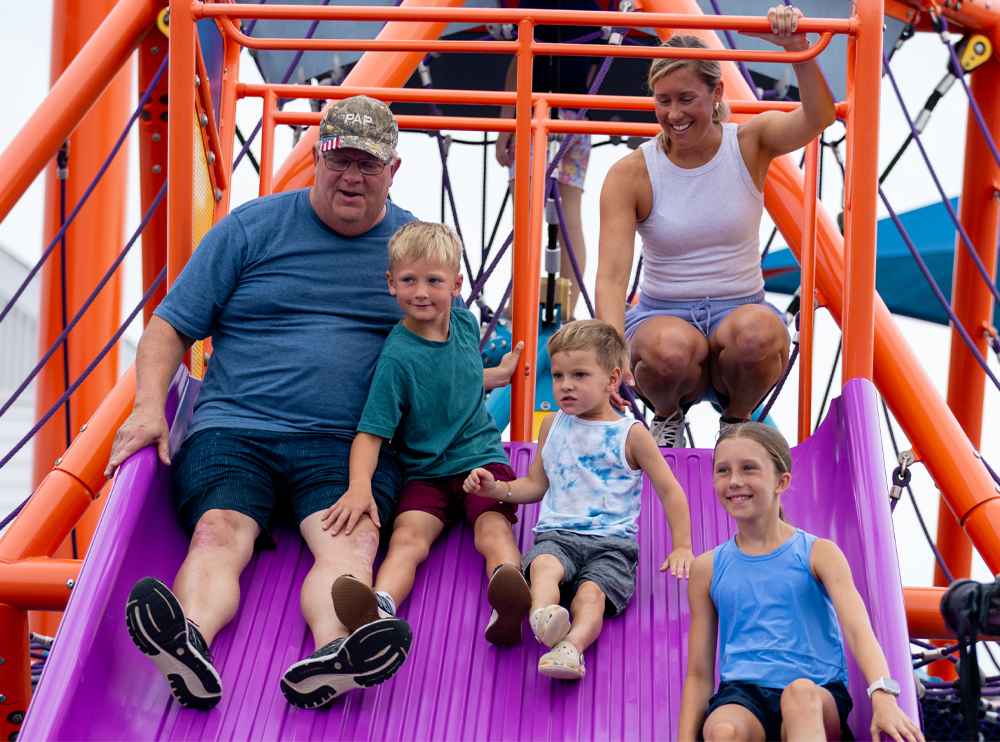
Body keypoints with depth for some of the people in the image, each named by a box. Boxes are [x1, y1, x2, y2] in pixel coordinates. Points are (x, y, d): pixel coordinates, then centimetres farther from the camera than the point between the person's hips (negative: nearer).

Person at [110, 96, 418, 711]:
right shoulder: (251, 229, 10)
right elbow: (171, 326, 9)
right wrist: (150, 406, -8)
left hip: (350, 445, 0)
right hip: (234, 429, 0)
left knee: (353, 540, -31)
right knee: (218, 535, -29)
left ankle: (328, 660, -58)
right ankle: (191, 646, -57)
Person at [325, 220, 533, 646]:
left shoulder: (465, 323, 5)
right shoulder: (397, 357, -14)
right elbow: (370, 431, -19)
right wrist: (359, 485, -35)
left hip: (482, 459, 3)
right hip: (425, 473, -3)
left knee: (493, 526, -26)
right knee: (408, 535, -29)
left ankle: (508, 605, -56)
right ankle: (379, 608, -58)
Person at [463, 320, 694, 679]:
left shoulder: (631, 434, 7)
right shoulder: (552, 426, 19)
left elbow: (669, 491, 11)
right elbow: (535, 485, 28)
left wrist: (681, 547, 3)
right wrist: (496, 488, 9)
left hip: (611, 543, -2)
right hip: (557, 534, 2)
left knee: (591, 594, -32)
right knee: (544, 565, -34)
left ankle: (571, 646, -58)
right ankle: (543, 619, -63)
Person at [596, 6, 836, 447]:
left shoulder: (750, 144, -1)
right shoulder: (630, 174, -6)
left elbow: (819, 117, -21)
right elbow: (611, 274, -17)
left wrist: (798, 49, -39)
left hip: (741, 309, 1)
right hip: (661, 315, -1)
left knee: (756, 332, -36)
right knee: (672, 347, -37)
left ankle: (737, 417, 0)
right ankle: (667, 414, 2)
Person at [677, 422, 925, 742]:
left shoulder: (819, 554, 8)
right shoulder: (709, 568, 16)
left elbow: (858, 628, -8)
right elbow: (698, 674, 17)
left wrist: (883, 697, -28)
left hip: (820, 695, -1)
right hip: (741, 694, 2)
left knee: (800, 692, -40)